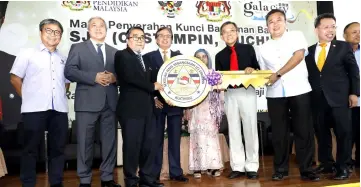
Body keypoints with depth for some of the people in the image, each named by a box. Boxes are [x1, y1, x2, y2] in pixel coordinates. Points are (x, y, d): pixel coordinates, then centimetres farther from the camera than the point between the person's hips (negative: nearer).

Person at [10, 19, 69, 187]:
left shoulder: (63, 59, 17)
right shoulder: (28, 54, 5)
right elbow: (15, 78, 3)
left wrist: (60, 97, 12)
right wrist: (28, 97, 2)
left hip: (59, 109, 4)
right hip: (35, 109, -4)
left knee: (57, 147, 8)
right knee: (30, 148, 4)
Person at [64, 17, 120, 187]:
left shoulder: (114, 52, 18)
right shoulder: (78, 48, 8)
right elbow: (69, 71, -5)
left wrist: (114, 77, -9)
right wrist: (94, 77, -16)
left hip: (110, 103, 4)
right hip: (87, 102, -3)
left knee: (110, 142, 8)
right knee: (85, 142, 2)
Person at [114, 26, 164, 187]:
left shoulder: (145, 60, 22)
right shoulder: (122, 55, -2)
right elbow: (130, 77, -18)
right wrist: (152, 86, -10)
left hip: (147, 109, 7)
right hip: (131, 109, -7)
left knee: (149, 145, 10)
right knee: (132, 145, -1)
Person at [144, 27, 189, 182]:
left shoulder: (179, 56, 12)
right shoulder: (148, 57, 5)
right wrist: (153, 98, -10)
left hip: (175, 102, 2)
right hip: (157, 103, -2)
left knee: (175, 138, 6)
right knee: (156, 139, 3)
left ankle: (176, 172, 14)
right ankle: (154, 174, 13)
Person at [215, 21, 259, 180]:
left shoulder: (248, 49, 6)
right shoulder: (220, 55, 10)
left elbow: (257, 68, 5)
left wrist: (252, 69, -16)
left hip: (247, 92, -2)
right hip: (230, 94, 2)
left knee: (250, 128, 2)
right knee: (233, 130, 6)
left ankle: (252, 166, 14)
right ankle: (237, 166, 16)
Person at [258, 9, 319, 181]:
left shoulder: (296, 36, 5)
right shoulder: (264, 48, 15)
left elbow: (299, 55, -11)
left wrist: (277, 74, -14)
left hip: (299, 91, -3)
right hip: (275, 94, 3)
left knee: (303, 131, 1)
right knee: (279, 133, 6)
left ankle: (306, 170, 11)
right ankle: (280, 169, 16)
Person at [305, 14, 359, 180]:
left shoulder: (344, 47, 4)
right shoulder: (309, 50, 9)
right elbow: (308, 74, 9)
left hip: (339, 97, -2)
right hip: (317, 99, 2)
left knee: (343, 132, 2)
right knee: (321, 133, 9)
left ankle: (343, 166, 15)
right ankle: (326, 163, 23)